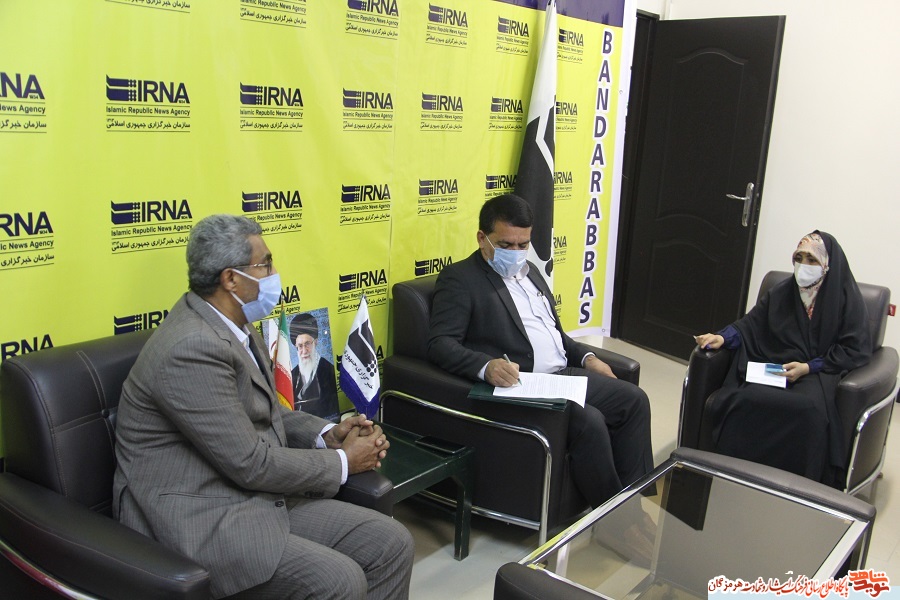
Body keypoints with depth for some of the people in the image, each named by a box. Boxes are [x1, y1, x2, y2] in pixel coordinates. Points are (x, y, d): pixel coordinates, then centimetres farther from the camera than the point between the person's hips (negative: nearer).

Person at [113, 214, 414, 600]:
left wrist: (328, 434, 1)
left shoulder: (230, 323, 8)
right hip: (199, 518, -9)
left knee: (393, 543, -4)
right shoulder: (192, 348, -23)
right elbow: (250, 463, -21)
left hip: (258, 497, 9)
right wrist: (342, 462, -8)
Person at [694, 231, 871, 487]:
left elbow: (856, 350, -2)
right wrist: (722, 337, -6)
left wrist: (808, 367, -12)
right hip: (772, 367, 3)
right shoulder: (781, 292, 16)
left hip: (817, 373, -3)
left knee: (808, 407, -38)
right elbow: (750, 324, 14)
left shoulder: (847, 298, 4)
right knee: (745, 398, -32)